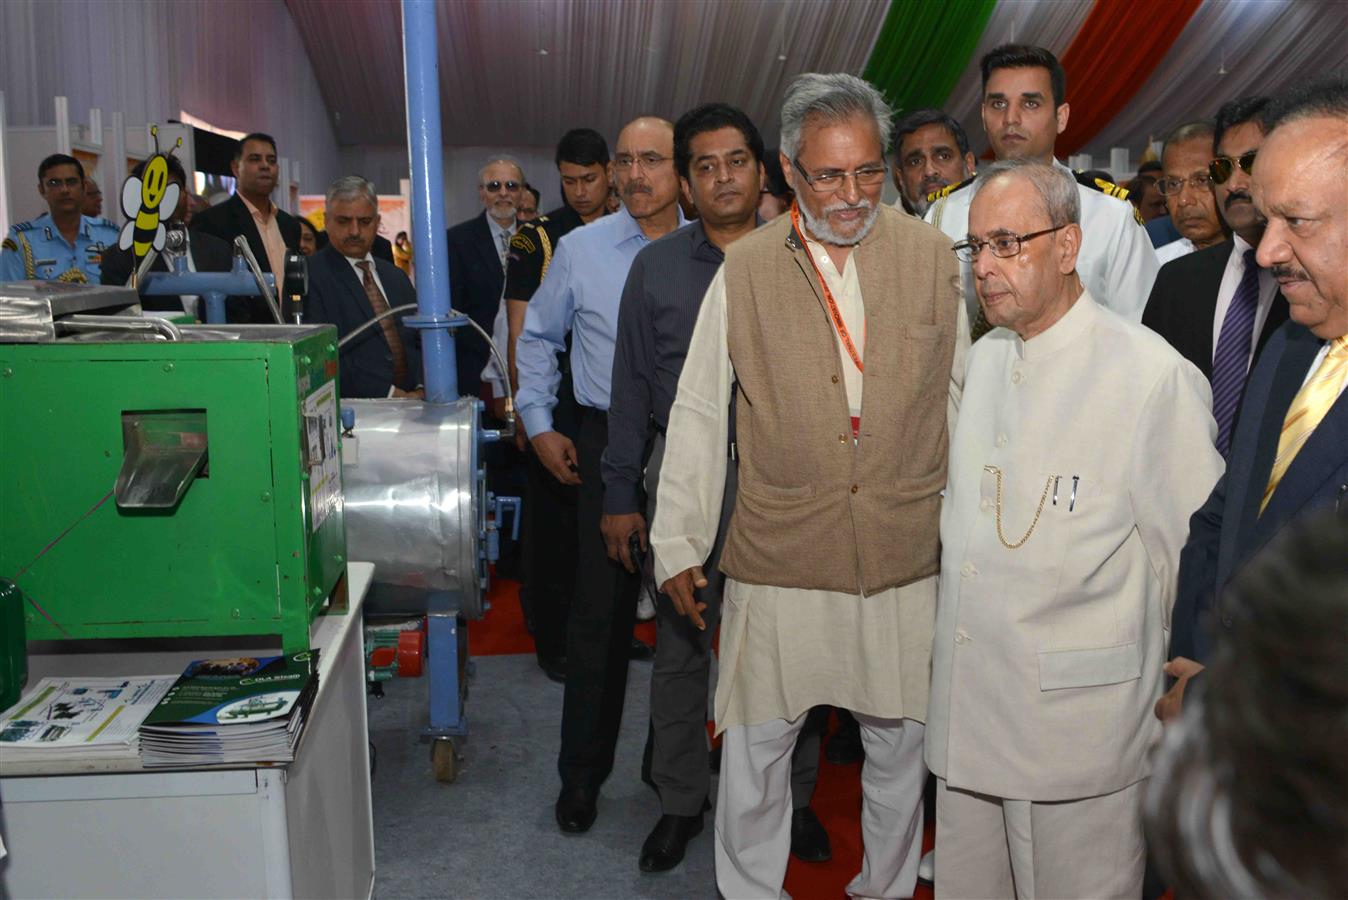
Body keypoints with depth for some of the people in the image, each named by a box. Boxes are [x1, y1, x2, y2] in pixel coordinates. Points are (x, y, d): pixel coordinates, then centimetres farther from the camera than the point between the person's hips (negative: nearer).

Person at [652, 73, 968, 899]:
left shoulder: (931, 256, 0)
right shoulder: (747, 269, -3)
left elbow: (961, 394, 8)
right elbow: (699, 413, 1)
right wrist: (678, 543, 1)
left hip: (907, 554, 1)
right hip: (779, 553, -1)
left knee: (900, 741, 16)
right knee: (755, 744, 10)